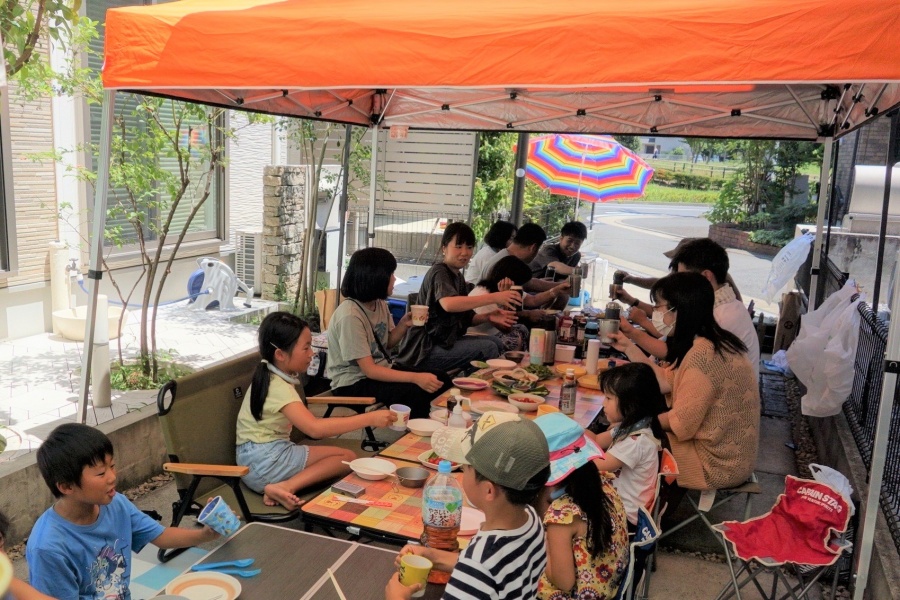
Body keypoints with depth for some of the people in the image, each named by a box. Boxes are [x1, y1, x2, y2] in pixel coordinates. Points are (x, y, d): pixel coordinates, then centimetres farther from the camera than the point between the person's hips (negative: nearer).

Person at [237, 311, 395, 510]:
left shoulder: (271, 377, 10)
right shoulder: (278, 388, -20)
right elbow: (315, 428, -32)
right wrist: (369, 418, -32)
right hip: (265, 461, -9)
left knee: (344, 454, 3)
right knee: (347, 457, -8)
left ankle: (282, 487, -13)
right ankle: (287, 487, -22)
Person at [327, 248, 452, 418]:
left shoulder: (380, 303, 2)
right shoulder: (350, 316, -24)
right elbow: (369, 370, -25)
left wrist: (404, 324, -4)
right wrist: (416, 377, -33)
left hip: (378, 372, 8)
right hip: (353, 383, -8)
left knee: (441, 379, -5)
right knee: (416, 392, -28)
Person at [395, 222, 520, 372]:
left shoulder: (458, 277, 14)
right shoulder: (439, 273, -15)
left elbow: (464, 318, 11)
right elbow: (448, 304, -36)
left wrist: (487, 317, -10)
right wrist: (494, 297, -40)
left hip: (443, 341, 9)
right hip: (423, 351, -9)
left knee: (495, 343, 6)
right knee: (487, 348, -16)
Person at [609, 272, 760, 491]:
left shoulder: (702, 352, -27)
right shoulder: (710, 343, 5)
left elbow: (681, 422, -24)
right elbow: (666, 382, 6)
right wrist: (628, 347, 8)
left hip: (718, 462, -9)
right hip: (728, 451, 9)